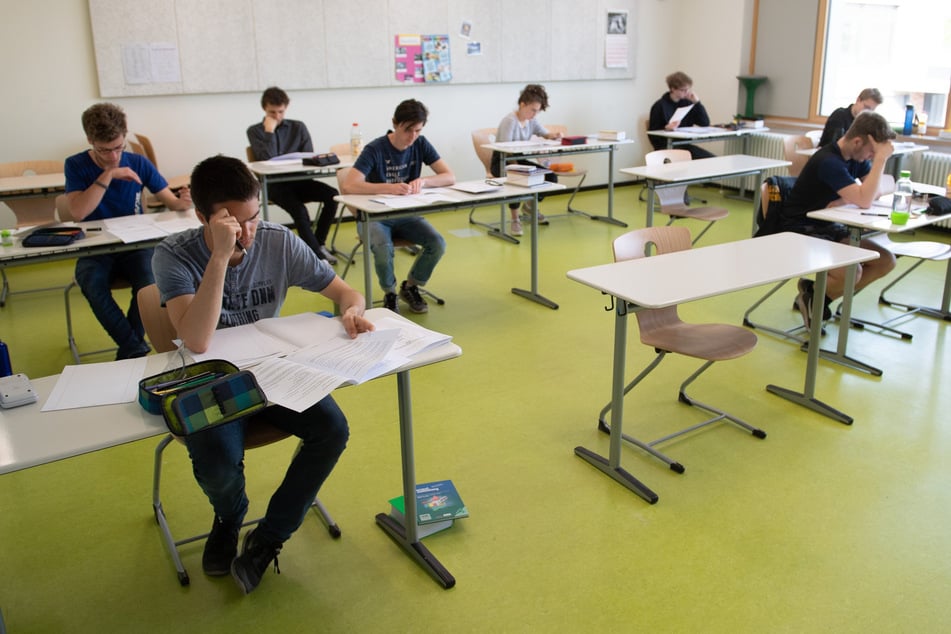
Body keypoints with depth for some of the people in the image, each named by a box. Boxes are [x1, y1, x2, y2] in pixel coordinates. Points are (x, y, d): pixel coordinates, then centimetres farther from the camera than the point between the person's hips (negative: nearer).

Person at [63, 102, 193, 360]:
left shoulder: (138, 163, 2)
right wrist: (107, 176, -22)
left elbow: (171, 201, 1)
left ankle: (128, 351, -9)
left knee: (149, 281, -32)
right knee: (94, 285, -35)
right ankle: (137, 348, -21)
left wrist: (182, 201, -24)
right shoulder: (76, 165, -2)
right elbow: (77, 212, -18)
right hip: (94, 250, -1)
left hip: (134, 246, 1)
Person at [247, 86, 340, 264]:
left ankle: (319, 243, -11)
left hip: (299, 180, 3)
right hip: (274, 184, -3)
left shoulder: (298, 127, 15)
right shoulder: (255, 131, 7)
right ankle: (317, 254, -25)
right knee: (299, 211, -34)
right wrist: (269, 131, -7)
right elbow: (268, 159, -6)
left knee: (332, 194, -25)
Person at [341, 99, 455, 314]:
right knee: (384, 250, -35)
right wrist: (389, 187, -40)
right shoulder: (375, 149, -16)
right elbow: (348, 186, -28)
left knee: (438, 244, -23)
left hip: (407, 215, 4)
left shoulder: (420, 144, -1)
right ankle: (390, 294, -2)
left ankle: (410, 287, 5)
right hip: (376, 216, -4)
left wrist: (423, 181, -25)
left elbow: (450, 177, -5)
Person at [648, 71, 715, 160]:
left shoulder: (687, 103, 10)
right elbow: (652, 135, -6)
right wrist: (666, 128, -25)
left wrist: (697, 102, -3)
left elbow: (705, 123, 5)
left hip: (685, 145, 5)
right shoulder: (659, 106, -5)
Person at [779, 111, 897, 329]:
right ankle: (812, 299, 1)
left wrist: (842, 200, -17)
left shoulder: (857, 157, 4)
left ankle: (819, 296, 4)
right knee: (852, 271, -30)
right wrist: (881, 158, -27)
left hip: (829, 227, 9)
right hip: (802, 231, -9)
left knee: (886, 261, -3)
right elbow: (864, 200, -31)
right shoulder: (828, 162, -24)